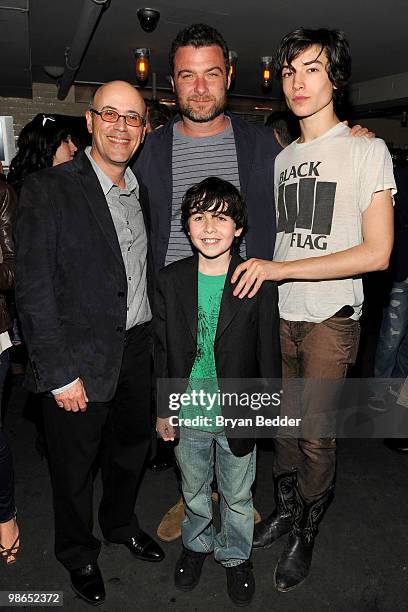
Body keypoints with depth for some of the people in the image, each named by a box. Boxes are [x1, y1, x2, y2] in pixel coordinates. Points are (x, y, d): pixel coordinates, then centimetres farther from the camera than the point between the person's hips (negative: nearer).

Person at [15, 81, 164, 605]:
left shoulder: (142, 192, 8)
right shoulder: (48, 189, -12)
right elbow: (33, 289, -15)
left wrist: (156, 340, 7)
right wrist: (59, 373, -17)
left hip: (138, 350, 6)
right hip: (79, 360, -5)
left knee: (132, 446, 23)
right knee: (74, 465, 14)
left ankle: (121, 523, 51)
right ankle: (77, 553, 42)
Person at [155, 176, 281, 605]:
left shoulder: (259, 283, -14)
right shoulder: (170, 280, -7)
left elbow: (268, 354, -7)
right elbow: (163, 349, -1)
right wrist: (163, 409, 3)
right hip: (188, 414, 2)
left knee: (237, 496, 20)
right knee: (193, 490, 24)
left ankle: (235, 556, 47)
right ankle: (197, 544, 52)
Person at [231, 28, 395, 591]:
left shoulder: (367, 150, -6)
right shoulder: (283, 158, 13)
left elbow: (377, 253, -15)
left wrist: (279, 269, -18)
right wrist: (258, 277, 2)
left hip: (331, 317, -5)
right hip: (280, 313, 5)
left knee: (316, 432, 3)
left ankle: (306, 534, 26)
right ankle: (287, 507, 36)